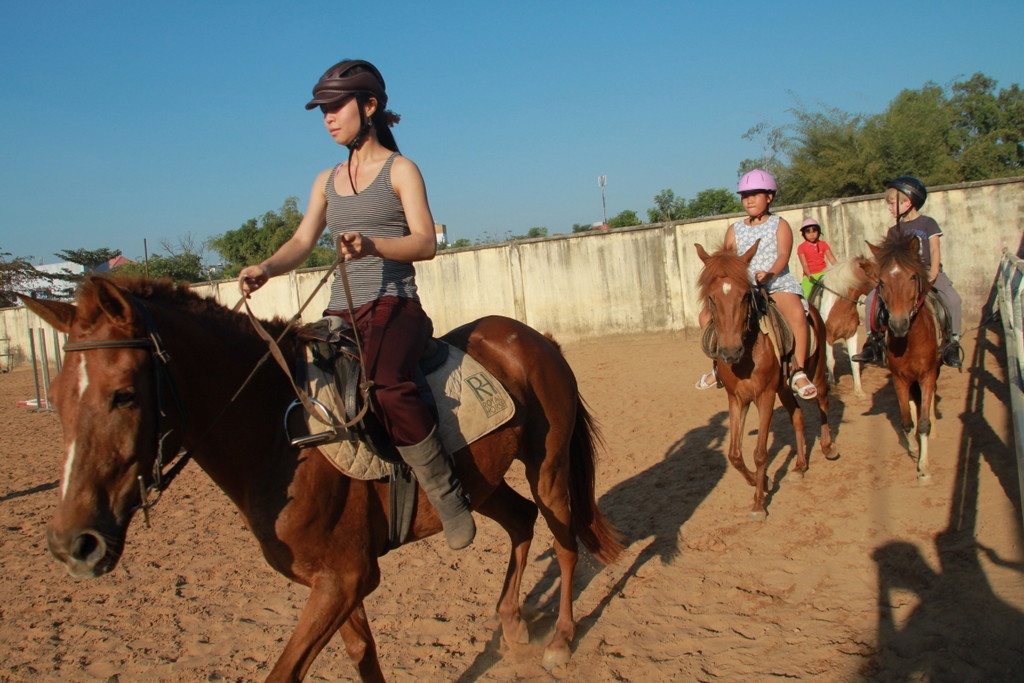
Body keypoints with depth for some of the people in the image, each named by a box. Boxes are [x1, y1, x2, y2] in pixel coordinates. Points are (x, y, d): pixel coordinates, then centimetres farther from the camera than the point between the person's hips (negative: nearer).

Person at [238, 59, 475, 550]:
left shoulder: (399, 170, 3)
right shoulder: (327, 181, 19)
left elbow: (425, 243, -9)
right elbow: (302, 241, 10)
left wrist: (373, 245, -28)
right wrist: (267, 268, -12)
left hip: (394, 306, -6)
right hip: (340, 313, 6)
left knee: (386, 386, -34)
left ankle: (448, 497, -20)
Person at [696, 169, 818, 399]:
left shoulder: (779, 224, 5)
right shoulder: (735, 230, 13)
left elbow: (783, 255, -11)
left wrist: (769, 274, -32)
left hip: (778, 283, -4)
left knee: (797, 313, -34)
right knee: (707, 314, -11)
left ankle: (798, 372, -27)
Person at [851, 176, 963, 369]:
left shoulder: (927, 223, 1)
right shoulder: (895, 231, 12)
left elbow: (935, 251, -6)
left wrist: (932, 275, -20)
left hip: (927, 270, -4)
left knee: (952, 298, -30)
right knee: (872, 299, -14)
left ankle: (952, 342, -18)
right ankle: (874, 340, -8)